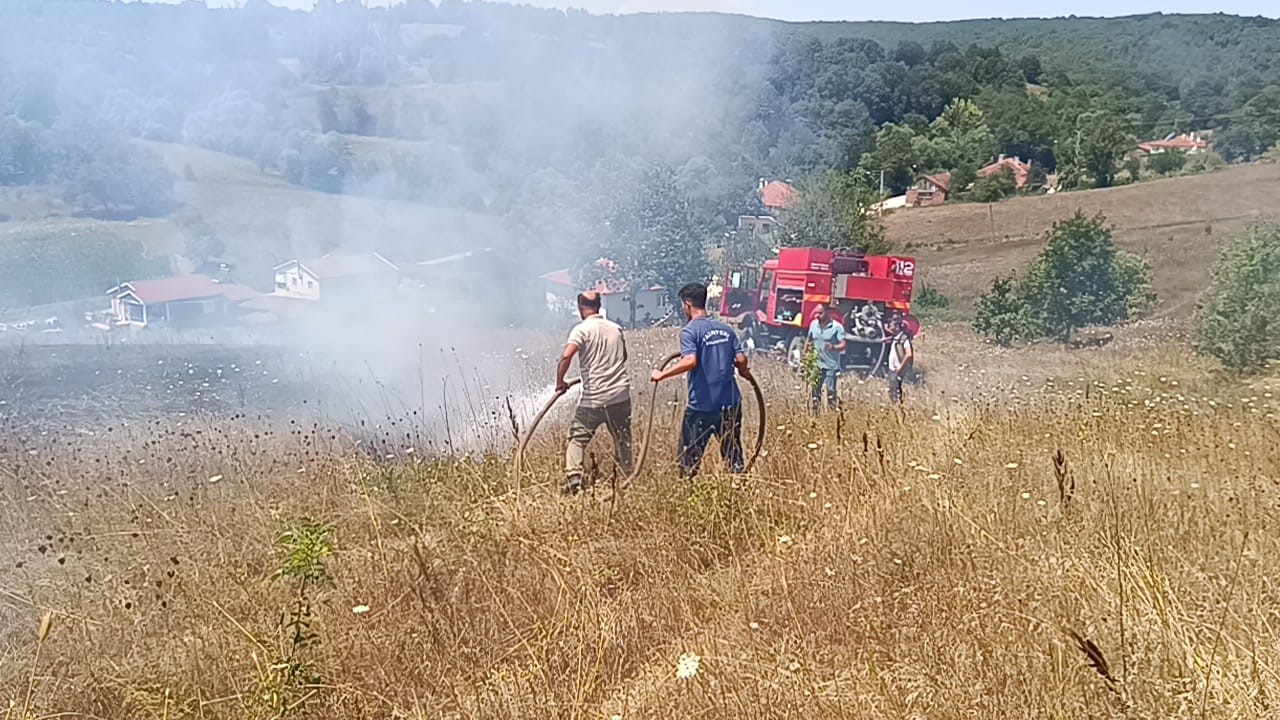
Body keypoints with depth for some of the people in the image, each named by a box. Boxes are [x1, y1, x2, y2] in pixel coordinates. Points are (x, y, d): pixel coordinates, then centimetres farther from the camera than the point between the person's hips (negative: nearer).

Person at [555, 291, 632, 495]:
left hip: (594, 397, -5)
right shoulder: (616, 328, 10)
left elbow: (566, 356, -21)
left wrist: (560, 382, -8)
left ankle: (573, 479, -11)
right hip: (621, 394, 5)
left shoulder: (582, 329, -7)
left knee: (577, 438, 4)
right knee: (623, 440, 17)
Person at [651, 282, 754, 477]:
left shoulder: (689, 331, -10)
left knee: (690, 459, 6)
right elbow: (741, 359, 2)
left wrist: (662, 375, -16)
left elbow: (690, 361, -25)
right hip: (730, 403, 5)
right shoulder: (726, 329, 7)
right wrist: (745, 373, 23)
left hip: (701, 406, -5)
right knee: (733, 455, 13)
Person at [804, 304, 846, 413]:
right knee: (815, 391, 10)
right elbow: (808, 340, 18)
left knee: (831, 392, -9)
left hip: (831, 365, -5)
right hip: (816, 365, 5)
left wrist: (834, 347, -35)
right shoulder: (813, 324, 5)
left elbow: (843, 344, -16)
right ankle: (815, 412, 22)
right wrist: (805, 353, 12)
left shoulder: (837, 327, -10)